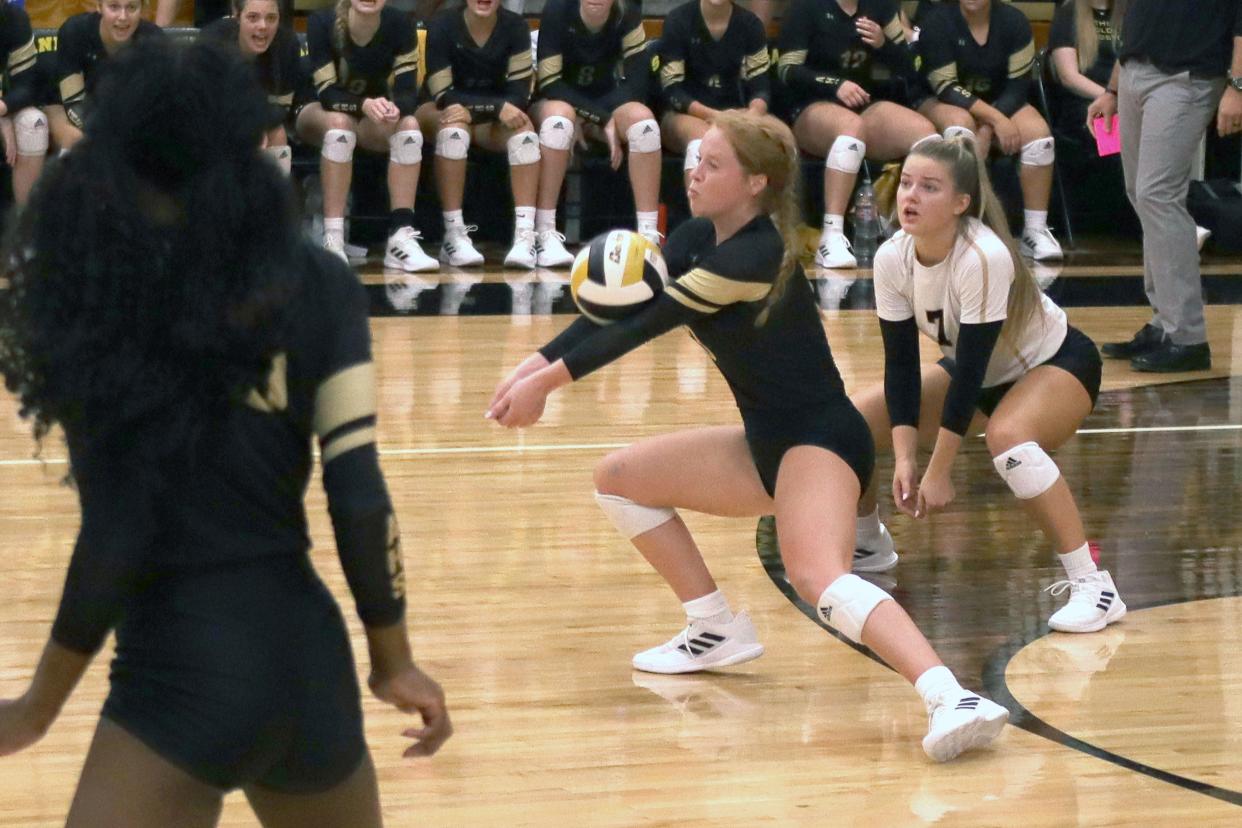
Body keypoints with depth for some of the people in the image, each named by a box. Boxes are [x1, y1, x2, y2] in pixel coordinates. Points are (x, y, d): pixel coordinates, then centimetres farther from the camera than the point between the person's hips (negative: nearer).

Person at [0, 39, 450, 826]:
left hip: (183, 677, -5)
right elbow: (360, 496, -5)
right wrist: (394, 660, 7)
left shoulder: (90, 295, -10)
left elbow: (116, 540, -13)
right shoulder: (316, 284, -1)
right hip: (305, 654, 5)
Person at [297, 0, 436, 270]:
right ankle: (332, 241, -38)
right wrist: (365, 105, -45)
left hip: (372, 119, 3)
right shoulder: (322, 22, -22)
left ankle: (401, 237, -32)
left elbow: (408, 92, -18)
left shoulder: (399, 25, -16)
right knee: (339, 122, -36)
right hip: (319, 114, -2)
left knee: (409, 125, -28)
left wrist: (394, 107, -42)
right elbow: (327, 92, -26)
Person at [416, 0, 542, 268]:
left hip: (492, 124, 2)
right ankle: (454, 236, -36)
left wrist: (474, 111, -27)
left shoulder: (514, 26, -6)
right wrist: (498, 108, -29)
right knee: (453, 128, -35)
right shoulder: (443, 25, -13)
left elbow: (520, 94, -12)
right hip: (440, 114, -2)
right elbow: (444, 96, -18)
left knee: (524, 128, -28)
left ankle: (525, 235, -38)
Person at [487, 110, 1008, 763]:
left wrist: (548, 380, -21)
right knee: (619, 478, 14)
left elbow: (648, 321, -22)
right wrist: (536, 364, -12)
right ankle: (718, 633, 18)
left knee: (817, 576, -34)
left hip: (820, 440, -10)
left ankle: (952, 700, -49)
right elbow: (620, 304, 3)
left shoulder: (755, 255, -21)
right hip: (767, 444, 10)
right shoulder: (699, 238, 5)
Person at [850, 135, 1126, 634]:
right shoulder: (892, 259, -17)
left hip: (1056, 364, -7)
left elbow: (971, 369, -32)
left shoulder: (984, 257, -35)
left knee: (1007, 435, -39)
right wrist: (904, 458, -21)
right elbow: (900, 363, -11)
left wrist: (938, 472, -30)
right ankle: (867, 541, 26)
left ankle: (1092, 586, -32)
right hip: (975, 371, 7)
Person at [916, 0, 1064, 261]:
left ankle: (1035, 230, -23)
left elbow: (1018, 85, -10)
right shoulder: (936, 23, -15)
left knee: (1039, 133, -25)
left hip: (1001, 103, 3)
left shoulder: (1013, 21, -8)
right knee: (961, 123, -37)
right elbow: (946, 88, -19)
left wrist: (986, 128, -25)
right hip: (943, 105, -3)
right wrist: (995, 120, -30)